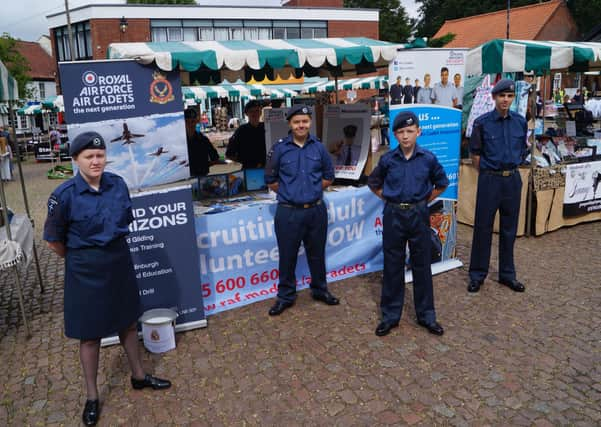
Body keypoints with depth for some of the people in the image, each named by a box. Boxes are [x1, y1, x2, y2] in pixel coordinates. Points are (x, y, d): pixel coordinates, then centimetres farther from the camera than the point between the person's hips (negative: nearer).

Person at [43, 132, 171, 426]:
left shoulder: (117, 184, -6)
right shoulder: (64, 195, -18)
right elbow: (54, 241, -8)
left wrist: (112, 251, 11)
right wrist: (81, 259, 4)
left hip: (120, 263, 4)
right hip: (86, 271, -4)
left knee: (128, 322, 18)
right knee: (90, 334, 10)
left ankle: (139, 376, 39)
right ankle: (92, 396, 29)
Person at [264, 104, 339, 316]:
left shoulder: (319, 147, 2)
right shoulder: (279, 148, -4)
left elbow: (328, 176, 12)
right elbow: (271, 180, 3)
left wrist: (312, 189, 5)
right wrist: (289, 193, 4)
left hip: (316, 210, 2)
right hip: (288, 212, -2)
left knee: (317, 253, 16)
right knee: (287, 255, 7)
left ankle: (320, 289, 35)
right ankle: (285, 296, 23)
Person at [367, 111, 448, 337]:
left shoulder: (428, 158, -4)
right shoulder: (387, 160, -4)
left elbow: (442, 183, 11)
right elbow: (373, 183, 12)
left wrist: (424, 201, 4)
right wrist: (390, 200, 4)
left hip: (418, 215, 0)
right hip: (393, 216, 0)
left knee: (422, 265, 9)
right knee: (392, 266, 7)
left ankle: (426, 315, 23)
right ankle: (390, 315, 20)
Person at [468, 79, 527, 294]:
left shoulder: (520, 122, 3)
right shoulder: (482, 122, -7)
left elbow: (522, 151, 14)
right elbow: (475, 153, 0)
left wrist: (510, 169, 12)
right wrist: (486, 174, 5)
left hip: (513, 179, 4)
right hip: (489, 179, -3)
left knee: (509, 228, 12)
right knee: (483, 227, 3)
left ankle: (507, 274, 25)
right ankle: (477, 274, 16)